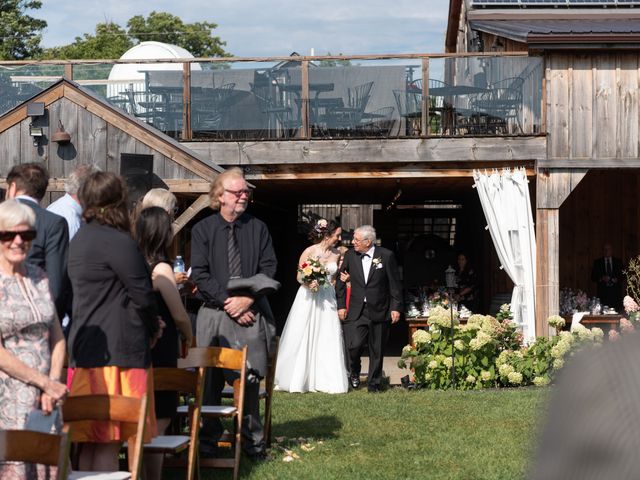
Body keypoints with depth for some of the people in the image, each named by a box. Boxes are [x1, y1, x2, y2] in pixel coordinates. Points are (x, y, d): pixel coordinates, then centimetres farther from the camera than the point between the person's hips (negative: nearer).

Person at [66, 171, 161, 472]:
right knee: (109, 442, -6)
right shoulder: (118, 241, -13)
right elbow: (142, 294, -12)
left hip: (84, 350, 9)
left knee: (90, 441, 11)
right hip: (117, 352, -9)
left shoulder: (79, 239, 15)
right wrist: (153, 328, 7)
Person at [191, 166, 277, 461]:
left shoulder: (258, 229, 10)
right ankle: (208, 438, 11)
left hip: (252, 313, 1)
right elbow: (199, 274, -2)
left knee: (250, 378, 0)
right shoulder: (202, 230, 4)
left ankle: (252, 441, 9)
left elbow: (268, 268, 4)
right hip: (215, 315, -1)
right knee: (210, 379, 0)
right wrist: (227, 302, -11)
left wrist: (247, 299, -10)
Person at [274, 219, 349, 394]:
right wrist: (308, 283, -22)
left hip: (327, 300, 4)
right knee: (303, 338, 0)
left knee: (328, 340, 0)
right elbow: (299, 276, -4)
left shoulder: (337, 254, 7)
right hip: (309, 298, -4)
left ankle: (326, 380, 5)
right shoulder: (309, 252, -7)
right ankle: (298, 379, 9)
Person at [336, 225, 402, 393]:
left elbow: (395, 284, -1)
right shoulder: (350, 256, 2)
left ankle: (373, 383, 21)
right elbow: (340, 281, 9)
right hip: (356, 310, 1)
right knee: (354, 344, -13)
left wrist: (396, 307, -4)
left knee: (377, 350, 5)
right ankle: (354, 373, 17)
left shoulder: (386, 256, -4)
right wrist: (341, 305, 3)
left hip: (379, 310, -1)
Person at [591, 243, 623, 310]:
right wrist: (601, 279, -11)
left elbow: (622, 275, 13)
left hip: (616, 292, 1)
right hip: (603, 292, -1)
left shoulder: (618, 261, 13)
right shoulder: (597, 262, 10)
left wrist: (617, 279, -7)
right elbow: (593, 277, 7)